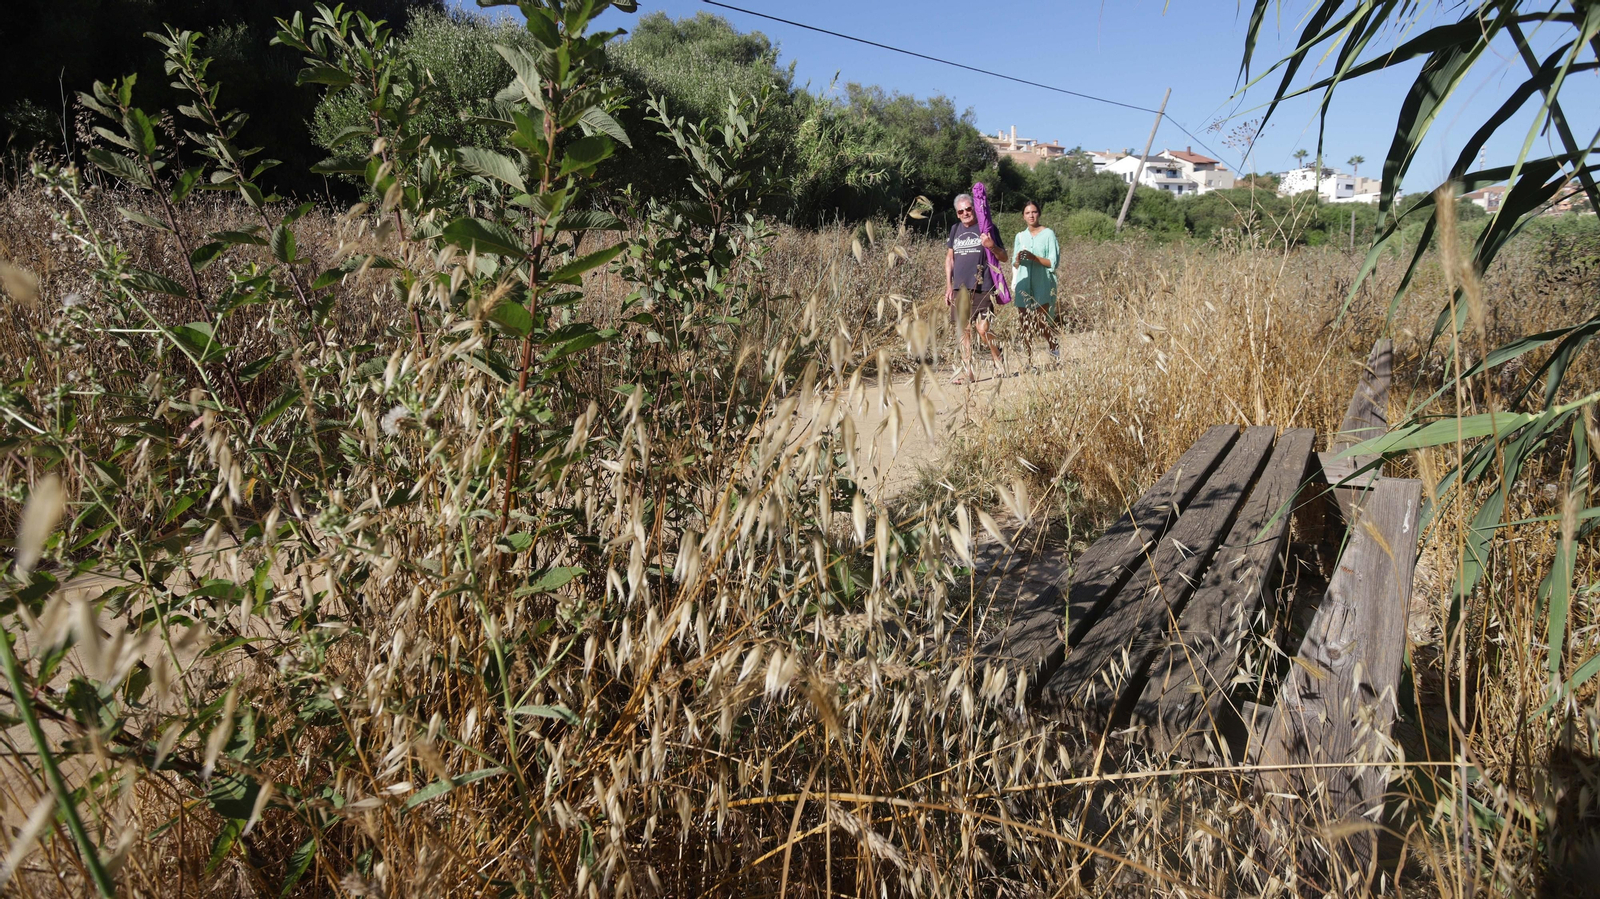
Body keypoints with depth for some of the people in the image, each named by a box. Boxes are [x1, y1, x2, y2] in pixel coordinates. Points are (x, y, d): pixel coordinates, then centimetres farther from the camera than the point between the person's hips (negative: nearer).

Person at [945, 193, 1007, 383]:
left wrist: (991, 246, -20)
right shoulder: (955, 229, 13)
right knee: (964, 330, 6)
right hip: (960, 289, 5)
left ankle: (1000, 361, 11)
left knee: (982, 330, -12)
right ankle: (967, 371, 13)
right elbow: (949, 258, 18)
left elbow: (1003, 257, 1)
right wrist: (948, 286, 11)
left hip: (981, 288, -5)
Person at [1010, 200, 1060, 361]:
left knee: (1042, 323, -10)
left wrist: (1033, 257, -19)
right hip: (1023, 285, 4)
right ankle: (1028, 359, 8)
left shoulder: (1048, 234, 0)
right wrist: (1017, 259, -6)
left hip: (1042, 285, -4)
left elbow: (1053, 262, -6)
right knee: (1024, 325, 2)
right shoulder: (1020, 236, 14)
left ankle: (1055, 351, 12)